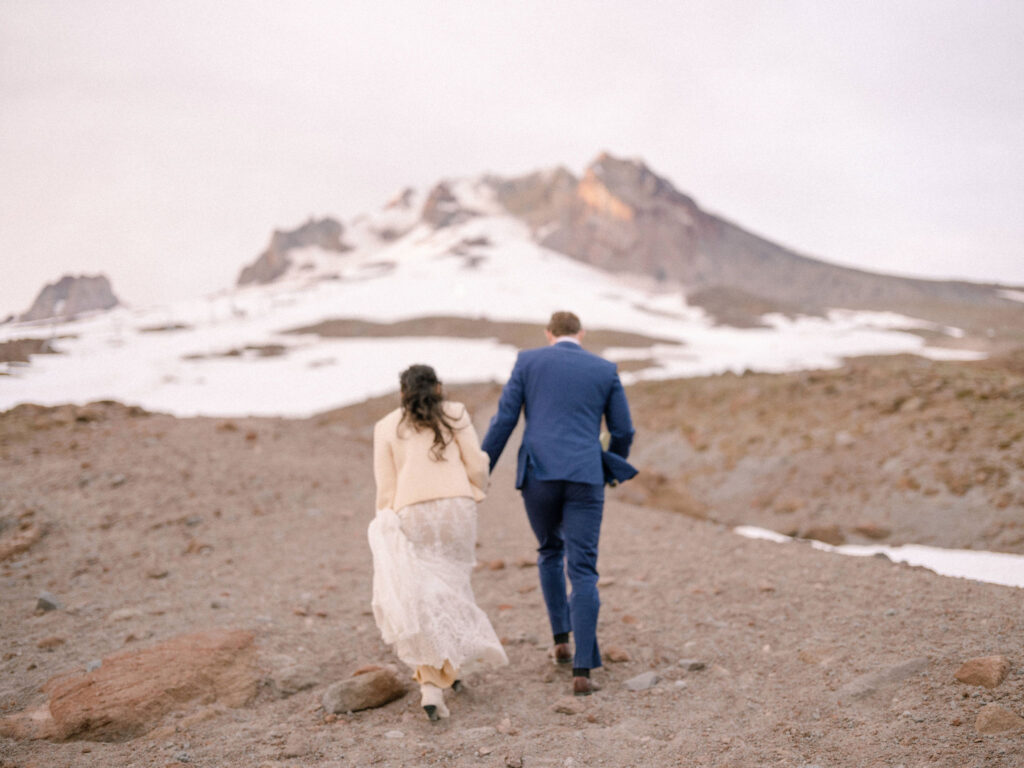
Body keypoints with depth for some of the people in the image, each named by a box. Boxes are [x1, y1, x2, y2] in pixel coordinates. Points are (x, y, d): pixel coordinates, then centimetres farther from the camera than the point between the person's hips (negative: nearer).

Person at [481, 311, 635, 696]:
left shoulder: (528, 360, 8)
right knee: (582, 570, 1)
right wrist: (612, 470, 32)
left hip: (538, 475, 1)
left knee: (550, 552, 26)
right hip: (584, 478, 0)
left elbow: (504, 420, 2)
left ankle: (561, 639, 24)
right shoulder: (605, 370, 11)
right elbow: (623, 431, 12)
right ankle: (582, 671, -7)